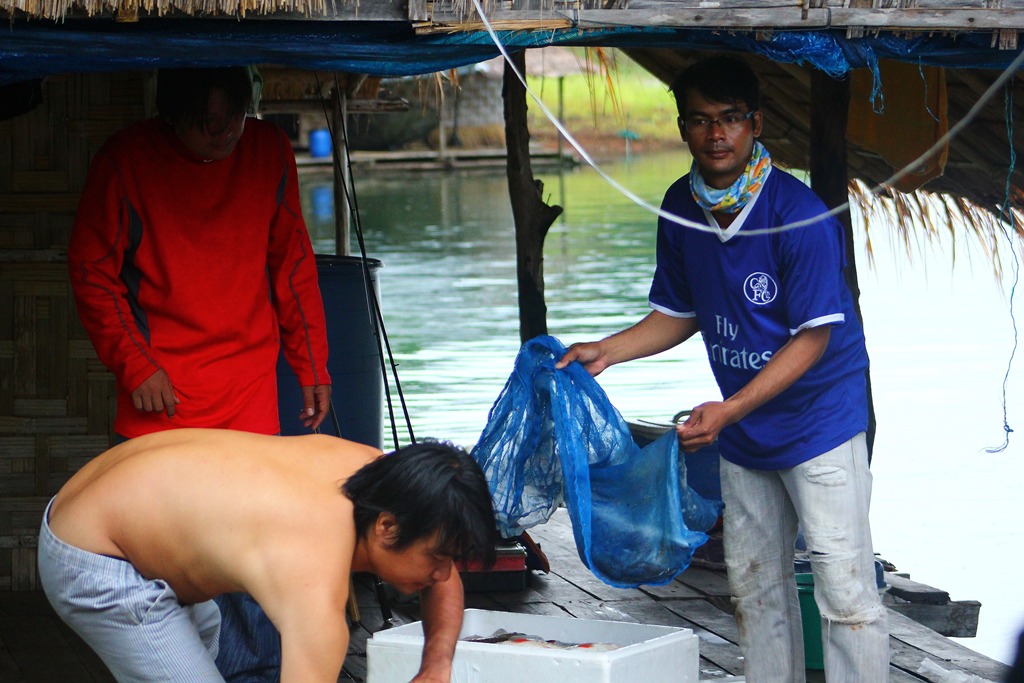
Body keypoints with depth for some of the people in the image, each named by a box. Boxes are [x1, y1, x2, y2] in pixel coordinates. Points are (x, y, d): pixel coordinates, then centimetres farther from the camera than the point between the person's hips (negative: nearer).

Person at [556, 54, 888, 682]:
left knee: (846, 593, -9)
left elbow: (813, 338, -20)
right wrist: (606, 352, -3)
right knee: (756, 585, 14)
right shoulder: (680, 208, -1)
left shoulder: (798, 214, -22)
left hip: (818, 416, -7)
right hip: (742, 432, 7)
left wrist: (728, 411, -27)